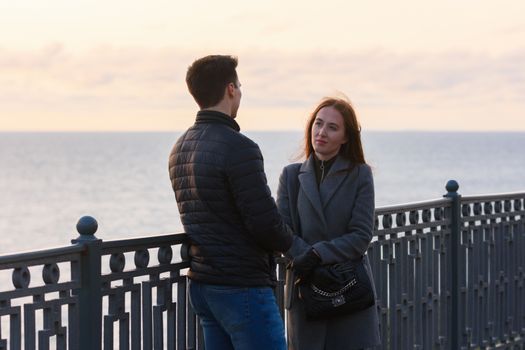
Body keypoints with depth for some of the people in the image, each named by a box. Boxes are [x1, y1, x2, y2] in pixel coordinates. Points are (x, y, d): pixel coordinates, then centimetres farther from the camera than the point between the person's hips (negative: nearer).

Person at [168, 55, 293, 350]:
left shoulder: (180, 148, 11)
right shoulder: (238, 148, -17)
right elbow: (265, 223, -20)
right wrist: (289, 242, 2)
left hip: (202, 285, 9)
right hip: (243, 287, -9)